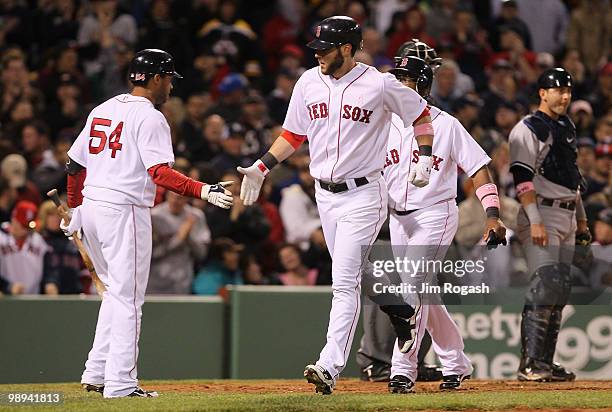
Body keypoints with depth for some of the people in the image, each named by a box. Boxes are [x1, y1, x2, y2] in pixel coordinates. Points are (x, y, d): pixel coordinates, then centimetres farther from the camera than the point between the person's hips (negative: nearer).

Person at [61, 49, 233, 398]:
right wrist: (204, 191, -28)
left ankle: (96, 373, 18)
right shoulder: (149, 117, -9)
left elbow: (74, 165, 18)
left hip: (90, 208, 8)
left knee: (116, 290, 20)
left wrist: (75, 209, 28)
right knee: (128, 297, -4)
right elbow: (159, 172, -21)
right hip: (124, 211, -8)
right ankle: (120, 383, -6)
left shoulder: (102, 110, 15)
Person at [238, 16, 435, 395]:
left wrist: (425, 158, -4)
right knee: (349, 279, 13)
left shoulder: (379, 85, -10)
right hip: (325, 194, 6)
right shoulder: (309, 83, 5)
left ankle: (329, 367, -21)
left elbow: (420, 113, 5)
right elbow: (294, 135, 15)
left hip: (363, 195, -6)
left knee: (344, 282, -14)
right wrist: (262, 167, 5)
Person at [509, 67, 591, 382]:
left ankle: (545, 362, 9)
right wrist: (535, 222, -23)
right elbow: (523, 179, -15)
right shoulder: (528, 129, -8)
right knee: (546, 286, -16)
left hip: (566, 217, 9)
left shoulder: (566, 128, 19)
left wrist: (581, 219, 22)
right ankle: (529, 364, -16)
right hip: (542, 214, -9)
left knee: (560, 289, 6)